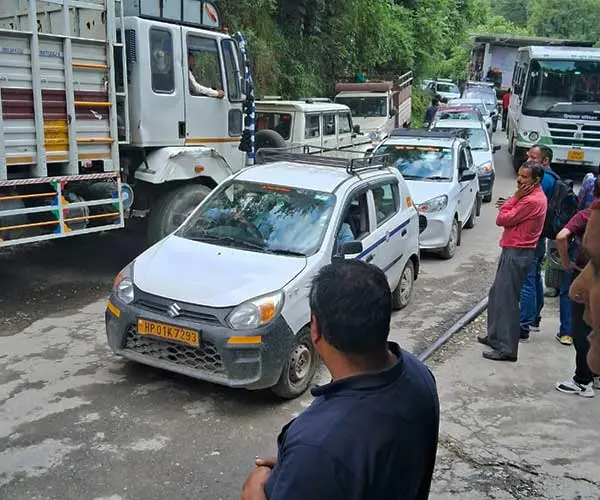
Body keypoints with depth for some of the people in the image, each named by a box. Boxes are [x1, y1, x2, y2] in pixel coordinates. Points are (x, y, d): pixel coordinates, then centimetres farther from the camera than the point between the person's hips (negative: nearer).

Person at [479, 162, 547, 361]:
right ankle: (495, 336, 31)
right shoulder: (530, 197, 13)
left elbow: (502, 219, -16)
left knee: (507, 300, -7)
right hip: (513, 251, 11)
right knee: (497, 295, 19)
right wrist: (516, 198, 3)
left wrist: (515, 197, -12)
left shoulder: (532, 200, -20)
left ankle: (507, 349, -1)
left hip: (517, 254, -11)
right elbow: (512, 216, 14)